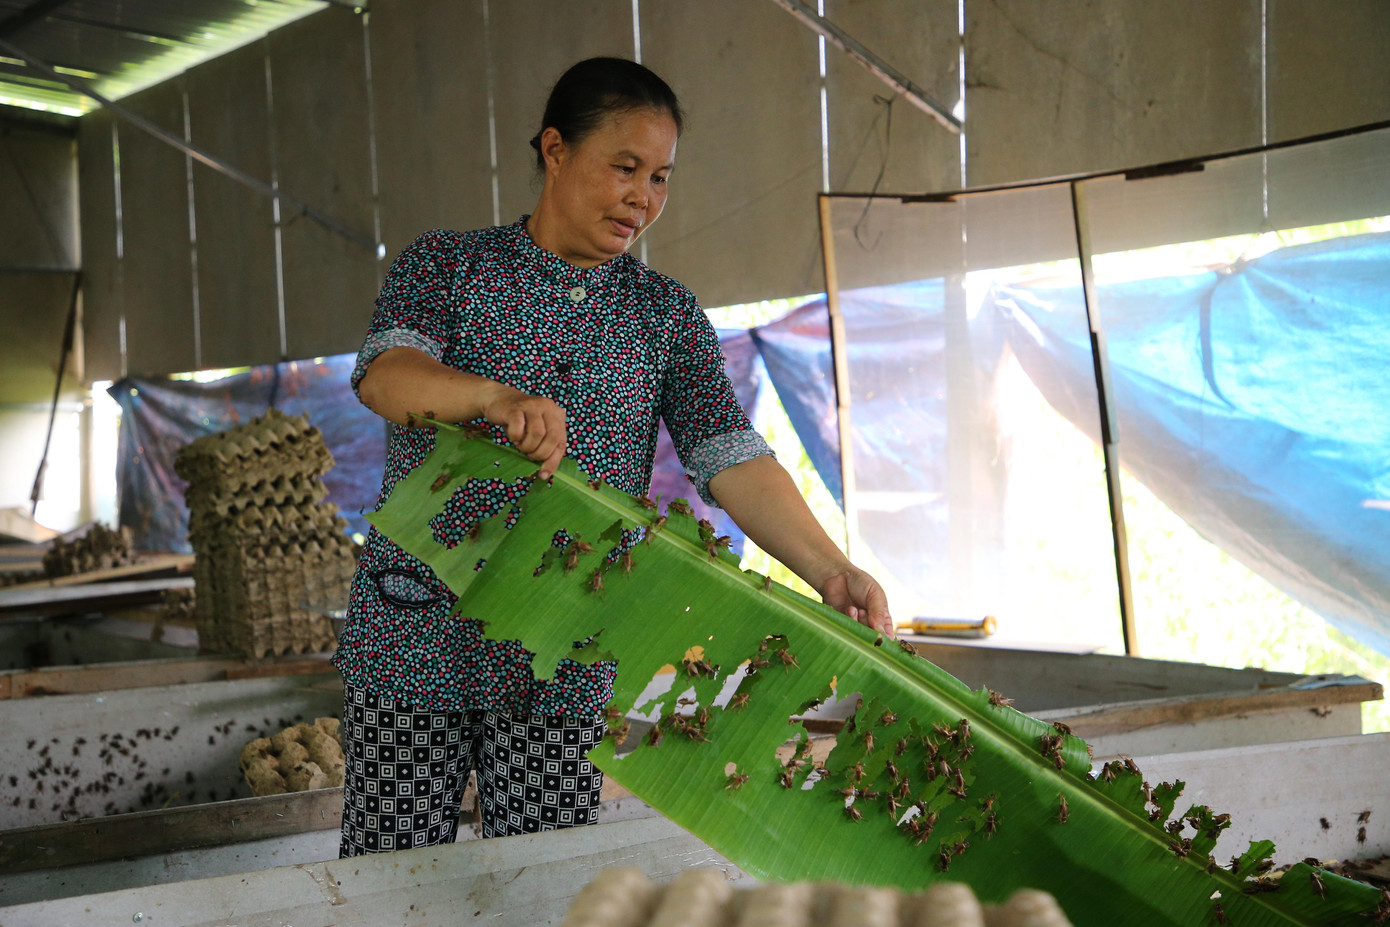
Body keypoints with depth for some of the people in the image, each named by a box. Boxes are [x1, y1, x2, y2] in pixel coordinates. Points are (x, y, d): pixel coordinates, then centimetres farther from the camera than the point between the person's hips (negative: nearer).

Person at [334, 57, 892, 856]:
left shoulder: (666, 315, 8)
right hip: (419, 635, -1)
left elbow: (733, 458, -4)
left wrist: (830, 570, -19)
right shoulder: (450, 264, 4)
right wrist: (497, 396, -36)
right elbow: (385, 374, -15)